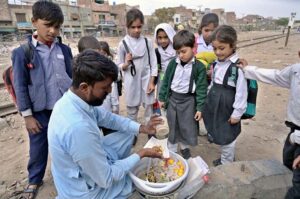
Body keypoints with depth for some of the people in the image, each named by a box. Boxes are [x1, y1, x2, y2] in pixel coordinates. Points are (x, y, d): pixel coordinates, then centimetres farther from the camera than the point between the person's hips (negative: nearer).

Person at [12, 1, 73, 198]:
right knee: (38, 148, 15)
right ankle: (34, 180, 39)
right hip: (40, 111, -2)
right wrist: (27, 115, -5)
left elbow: (73, 77, 5)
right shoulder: (22, 52, -8)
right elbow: (20, 86, -5)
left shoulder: (64, 50, 0)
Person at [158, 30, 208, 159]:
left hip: (188, 100, -2)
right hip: (172, 98, 3)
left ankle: (184, 147, 38)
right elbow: (166, 81, 5)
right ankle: (172, 150, 35)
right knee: (173, 126, 16)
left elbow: (201, 88, -10)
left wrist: (200, 108, -10)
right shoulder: (173, 63, -3)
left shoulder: (199, 67, -12)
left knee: (187, 127, 12)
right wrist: (162, 98, 7)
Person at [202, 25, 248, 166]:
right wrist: (209, 101, 17)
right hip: (214, 103, 8)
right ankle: (224, 158, 48)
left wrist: (237, 113, -15)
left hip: (227, 106, -8)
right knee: (218, 133, 23)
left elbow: (241, 92, -19)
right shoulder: (217, 63, 4)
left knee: (227, 136, 11)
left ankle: (226, 164, 36)